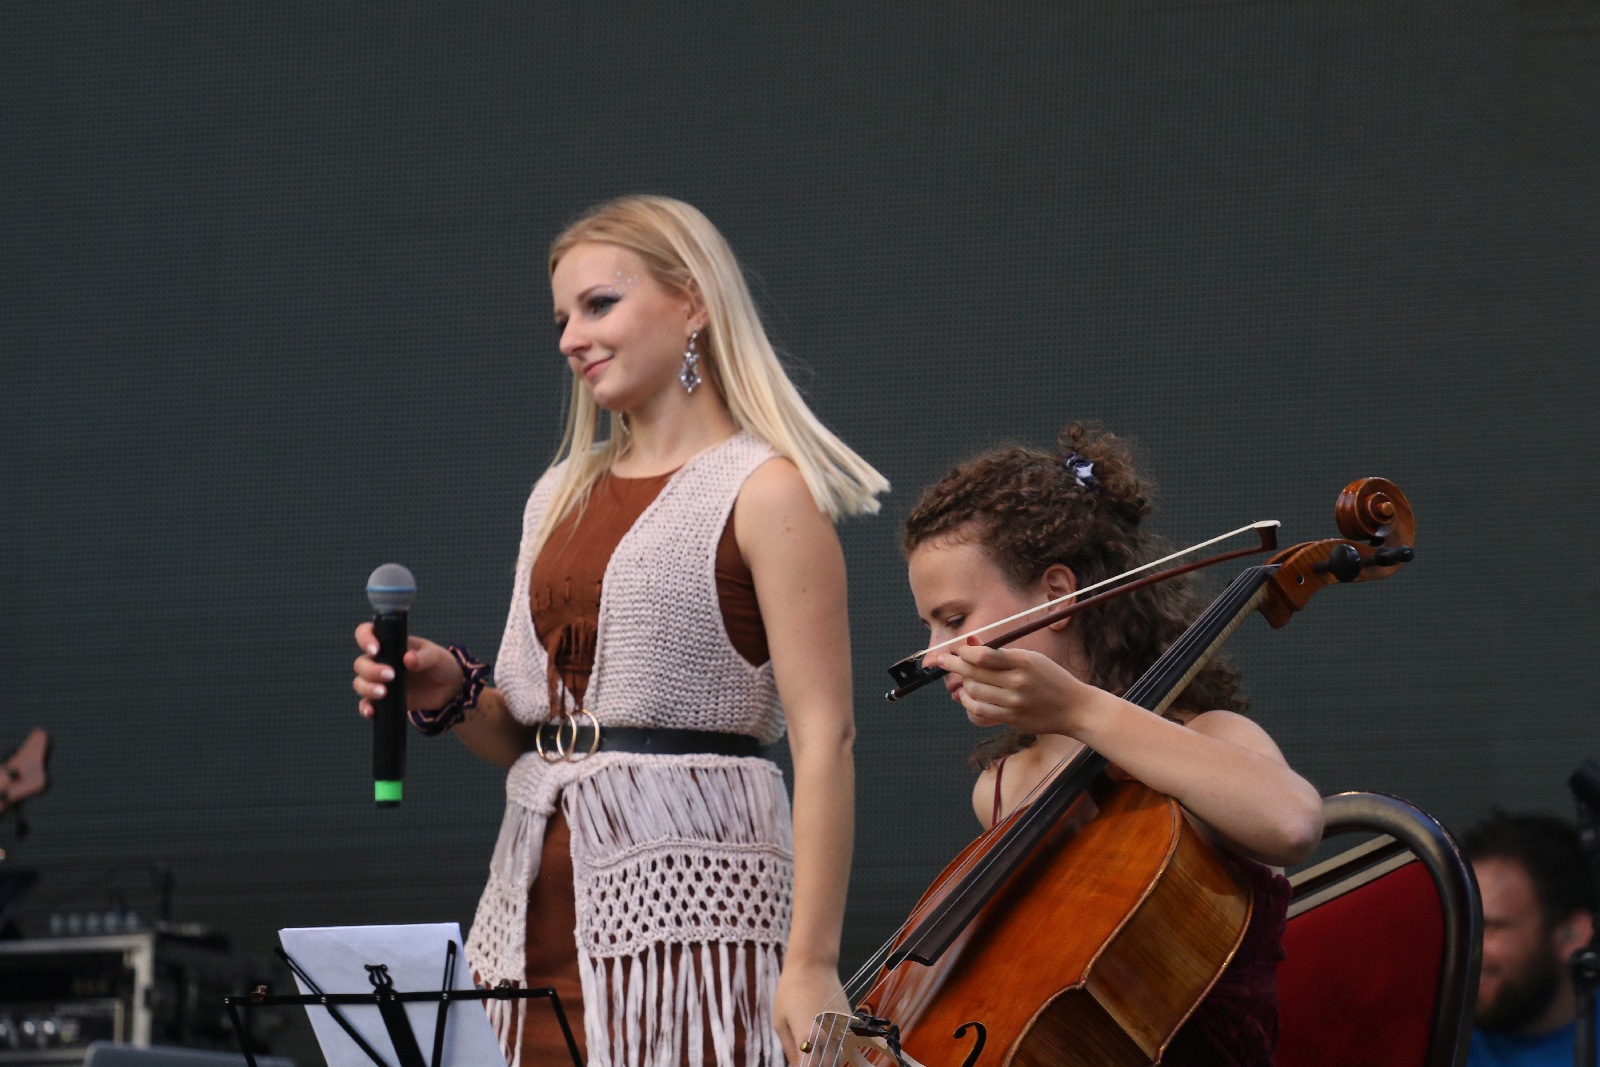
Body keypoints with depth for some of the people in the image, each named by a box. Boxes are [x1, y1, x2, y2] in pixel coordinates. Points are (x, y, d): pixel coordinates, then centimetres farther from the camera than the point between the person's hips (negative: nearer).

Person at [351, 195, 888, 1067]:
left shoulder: (763, 492, -5)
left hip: (686, 894, -6)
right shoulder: (560, 497, 17)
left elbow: (823, 741, -12)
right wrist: (451, 693, -1)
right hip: (539, 907, 7)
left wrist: (811, 964, -19)